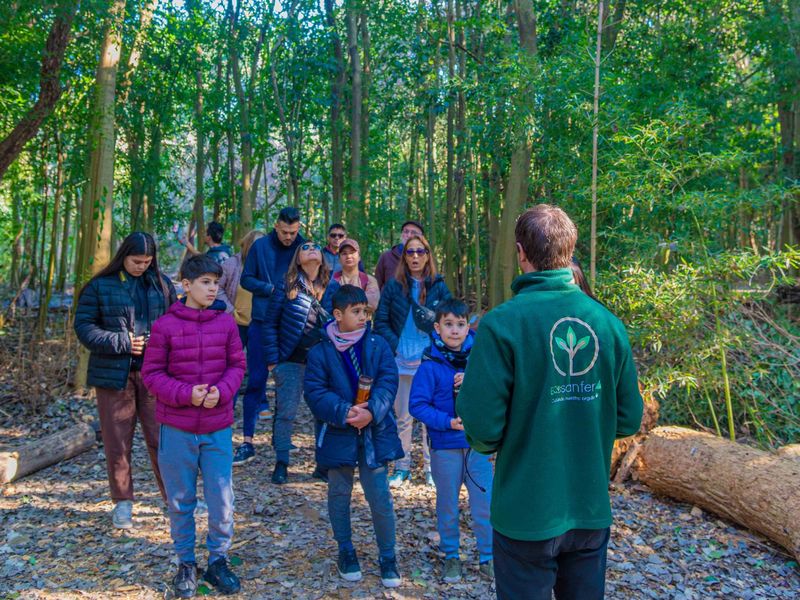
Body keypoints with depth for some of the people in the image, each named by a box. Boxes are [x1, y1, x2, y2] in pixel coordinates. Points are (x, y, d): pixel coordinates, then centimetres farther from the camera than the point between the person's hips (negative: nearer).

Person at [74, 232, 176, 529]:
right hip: (114, 373, -1)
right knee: (117, 440, 8)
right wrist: (123, 342, -15)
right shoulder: (100, 286, -3)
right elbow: (83, 326, -4)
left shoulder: (161, 284, 5)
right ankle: (123, 502, 23)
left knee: (162, 436, 4)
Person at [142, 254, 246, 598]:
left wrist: (221, 391, -15)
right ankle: (186, 563, 29)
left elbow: (237, 365, 4)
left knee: (222, 498, 5)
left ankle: (218, 560, 25)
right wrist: (185, 394, -18)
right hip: (177, 426, -1)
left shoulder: (226, 322, -1)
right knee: (180, 500, 12)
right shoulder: (165, 325, -8)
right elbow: (151, 373, -5)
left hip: (218, 427, 1)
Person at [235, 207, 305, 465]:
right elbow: (246, 279, 3)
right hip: (262, 321, -1)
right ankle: (247, 442, 2)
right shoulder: (260, 246, 0)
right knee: (256, 380, -2)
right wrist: (271, 289, -12)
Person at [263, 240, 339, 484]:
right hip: (291, 361, -2)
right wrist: (272, 359, -6)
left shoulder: (332, 287, 4)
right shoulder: (287, 287, -3)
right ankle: (281, 464, 17)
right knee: (286, 412, 3)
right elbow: (270, 323, -1)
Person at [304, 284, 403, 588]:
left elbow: (388, 381, -7)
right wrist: (344, 413, -23)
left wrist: (371, 411, -22)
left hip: (374, 432, 0)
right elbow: (314, 391, -11)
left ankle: (387, 556, 18)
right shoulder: (321, 352, -5)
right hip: (338, 434, 0)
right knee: (339, 493, 14)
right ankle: (346, 551, 34)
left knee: (380, 495, 0)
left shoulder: (378, 345, -1)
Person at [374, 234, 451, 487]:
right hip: (401, 360, 1)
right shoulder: (393, 286, 3)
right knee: (402, 416, 7)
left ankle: (432, 468, 16)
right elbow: (381, 321, 3)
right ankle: (402, 467, 20)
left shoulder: (439, 286, 3)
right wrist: (395, 346, -7)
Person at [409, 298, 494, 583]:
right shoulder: (431, 364, -11)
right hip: (444, 446, -1)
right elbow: (417, 405, -11)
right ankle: (451, 556, 32)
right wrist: (447, 422, -20)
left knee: (484, 503, 7)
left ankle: (487, 557, 25)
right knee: (447, 504, 14)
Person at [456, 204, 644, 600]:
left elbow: (482, 425, -20)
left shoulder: (503, 323, -18)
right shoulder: (608, 322, -3)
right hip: (592, 509, 4)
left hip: (526, 514, -4)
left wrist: (490, 442, 2)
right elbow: (628, 419, 2)